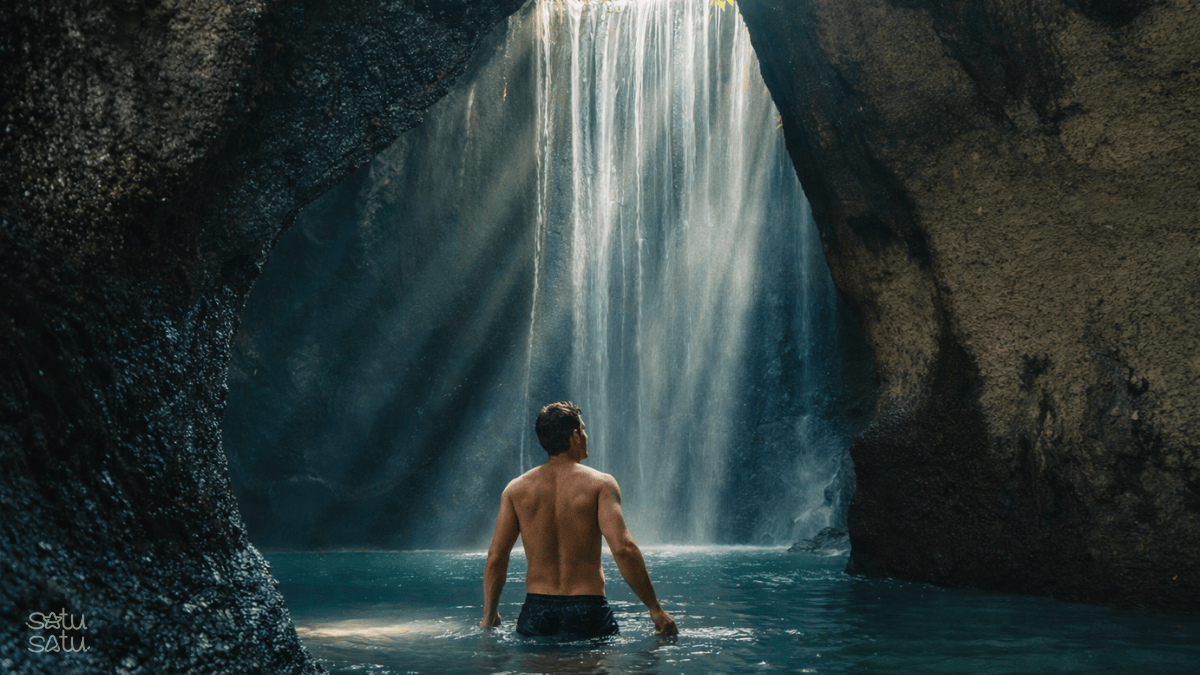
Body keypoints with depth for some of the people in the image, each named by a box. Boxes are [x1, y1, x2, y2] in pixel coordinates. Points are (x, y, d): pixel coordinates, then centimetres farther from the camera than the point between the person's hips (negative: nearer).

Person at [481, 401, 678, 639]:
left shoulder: (516, 489, 5)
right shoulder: (600, 483, -5)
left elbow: (495, 558, 2)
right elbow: (623, 549, -15)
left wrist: (489, 616, 13)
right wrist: (655, 608, -9)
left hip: (536, 610, 3)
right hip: (587, 609, -3)